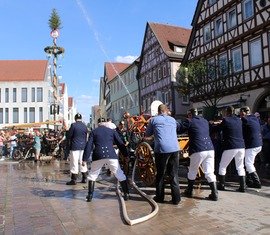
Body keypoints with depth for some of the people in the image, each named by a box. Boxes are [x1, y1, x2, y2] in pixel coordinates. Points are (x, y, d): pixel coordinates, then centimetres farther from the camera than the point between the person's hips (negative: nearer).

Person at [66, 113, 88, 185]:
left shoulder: (73, 125, -11)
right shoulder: (85, 126, 3)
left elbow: (69, 136, -6)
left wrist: (70, 141, 13)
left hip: (75, 146, -5)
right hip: (83, 146, 5)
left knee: (74, 163, 1)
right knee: (83, 162, 13)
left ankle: (74, 180, 5)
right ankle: (84, 178, 18)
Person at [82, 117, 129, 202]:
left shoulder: (93, 132, 13)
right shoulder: (112, 131, 15)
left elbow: (89, 146, 4)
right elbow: (120, 144, 12)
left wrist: (85, 159, 4)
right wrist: (126, 155, 17)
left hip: (98, 156, 0)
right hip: (111, 155, 0)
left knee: (92, 175, 19)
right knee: (120, 175, 12)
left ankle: (90, 195, 17)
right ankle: (126, 194, 11)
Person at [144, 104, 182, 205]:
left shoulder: (153, 120, 8)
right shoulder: (172, 119, 18)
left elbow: (147, 135, 15)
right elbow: (180, 129, 32)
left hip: (161, 149, -2)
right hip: (174, 148, 3)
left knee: (160, 174, 12)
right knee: (174, 174, 11)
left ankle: (159, 197, 20)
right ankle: (176, 198, 12)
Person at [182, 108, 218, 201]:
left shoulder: (190, 121, -2)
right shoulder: (205, 121, 17)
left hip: (198, 150, -5)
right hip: (210, 149, 5)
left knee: (192, 172, 13)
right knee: (209, 172, 8)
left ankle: (189, 191, 25)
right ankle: (214, 193, 5)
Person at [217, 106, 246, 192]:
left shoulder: (225, 120, -6)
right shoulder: (239, 120, 10)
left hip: (230, 147, -5)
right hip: (241, 146, 5)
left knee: (222, 166, 10)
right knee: (240, 167, 15)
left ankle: (221, 185, 17)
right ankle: (243, 187, 14)